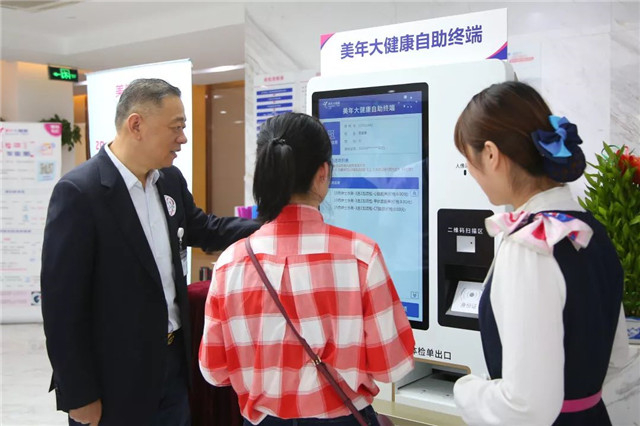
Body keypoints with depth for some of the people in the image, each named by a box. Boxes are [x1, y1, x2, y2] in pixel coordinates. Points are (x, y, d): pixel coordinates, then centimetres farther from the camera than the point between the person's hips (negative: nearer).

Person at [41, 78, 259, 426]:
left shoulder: (170, 180, 2)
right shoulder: (79, 191, -19)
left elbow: (201, 229, 18)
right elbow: (61, 302, -17)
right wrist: (79, 395, -14)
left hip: (174, 361, 7)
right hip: (114, 377, -6)